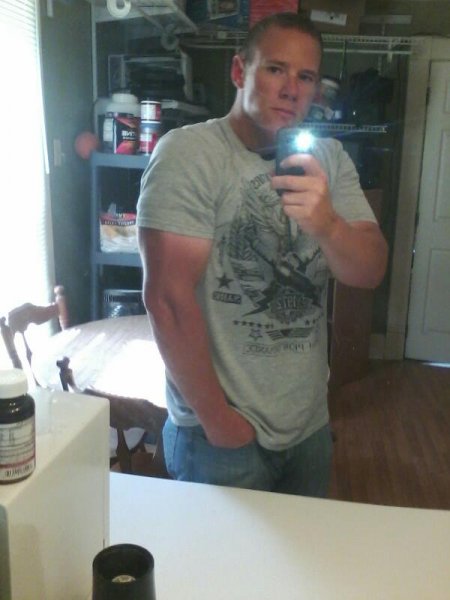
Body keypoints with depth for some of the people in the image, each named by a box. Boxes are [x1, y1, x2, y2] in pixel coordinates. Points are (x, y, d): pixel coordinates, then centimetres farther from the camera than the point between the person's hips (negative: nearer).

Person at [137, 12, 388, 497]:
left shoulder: (329, 158, 3)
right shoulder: (188, 152, -14)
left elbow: (370, 272, -6)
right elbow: (168, 298, -19)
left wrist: (327, 223, -28)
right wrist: (216, 419, -14)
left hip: (311, 425, 6)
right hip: (219, 437, -5)